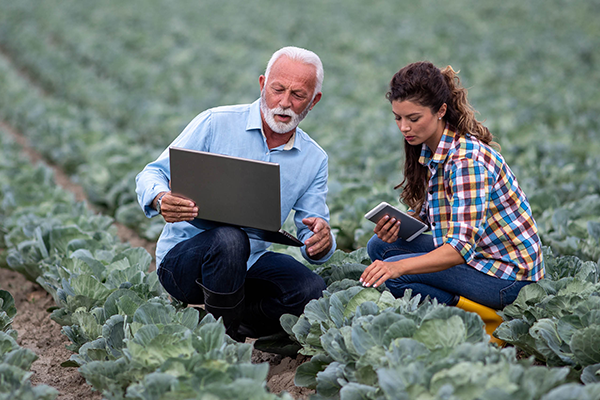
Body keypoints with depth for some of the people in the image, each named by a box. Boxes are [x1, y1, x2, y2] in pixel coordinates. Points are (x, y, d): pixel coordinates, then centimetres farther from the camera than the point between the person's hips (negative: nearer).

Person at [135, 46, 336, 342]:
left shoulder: (314, 159, 6)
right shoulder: (215, 123, -7)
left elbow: (312, 239, 5)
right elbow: (151, 175, -7)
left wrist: (320, 241, -21)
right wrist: (161, 199, -32)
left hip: (248, 263, 4)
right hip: (182, 256, -3)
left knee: (313, 293, -25)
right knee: (229, 239, -38)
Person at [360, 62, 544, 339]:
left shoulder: (468, 159, -25)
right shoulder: (429, 149, 3)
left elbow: (461, 247, -33)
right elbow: (428, 214, 12)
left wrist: (399, 266, -45)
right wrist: (399, 225, -10)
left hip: (507, 275, -10)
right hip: (477, 254, 10)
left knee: (395, 276, -21)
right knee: (380, 247, 2)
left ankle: (488, 322, -6)